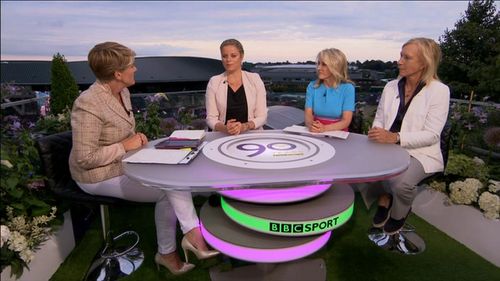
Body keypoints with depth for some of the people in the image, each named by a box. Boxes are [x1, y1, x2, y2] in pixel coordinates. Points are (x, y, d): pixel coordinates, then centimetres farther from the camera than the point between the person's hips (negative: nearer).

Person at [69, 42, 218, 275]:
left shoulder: (123, 92, 3)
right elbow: (84, 159, -25)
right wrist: (126, 146, -21)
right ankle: (193, 234, 4)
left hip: (125, 164, 8)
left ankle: (167, 253, 2)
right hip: (101, 177, -7)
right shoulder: (88, 105, -24)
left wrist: (136, 138, -3)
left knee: (172, 179, -11)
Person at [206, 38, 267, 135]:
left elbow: (262, 116, -1)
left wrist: (245, 126, -19)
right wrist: (225, 128, -21)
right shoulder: (214, 82, 2)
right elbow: (211, 118, -1)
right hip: (223, 136, 0)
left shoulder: (254, 79, 2)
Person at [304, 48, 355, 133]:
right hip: (316, 133, 2)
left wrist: (324, 128, -26)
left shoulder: (347, 88, -5)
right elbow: (307, 115, -3)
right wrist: (311, 125, -25)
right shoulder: (312, 86, 3)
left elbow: (346, 121, -10)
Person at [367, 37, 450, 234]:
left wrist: (395, 137, -30)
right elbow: (378, 120, 7)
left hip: (419, 153, -3)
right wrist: (377, 135, -17)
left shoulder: (439, 91, -8)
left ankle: (399, 214, 6)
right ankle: (385, 197, 7)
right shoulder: (391, 86, 6)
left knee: (401, 183, -32)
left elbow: (431, 135, -15)